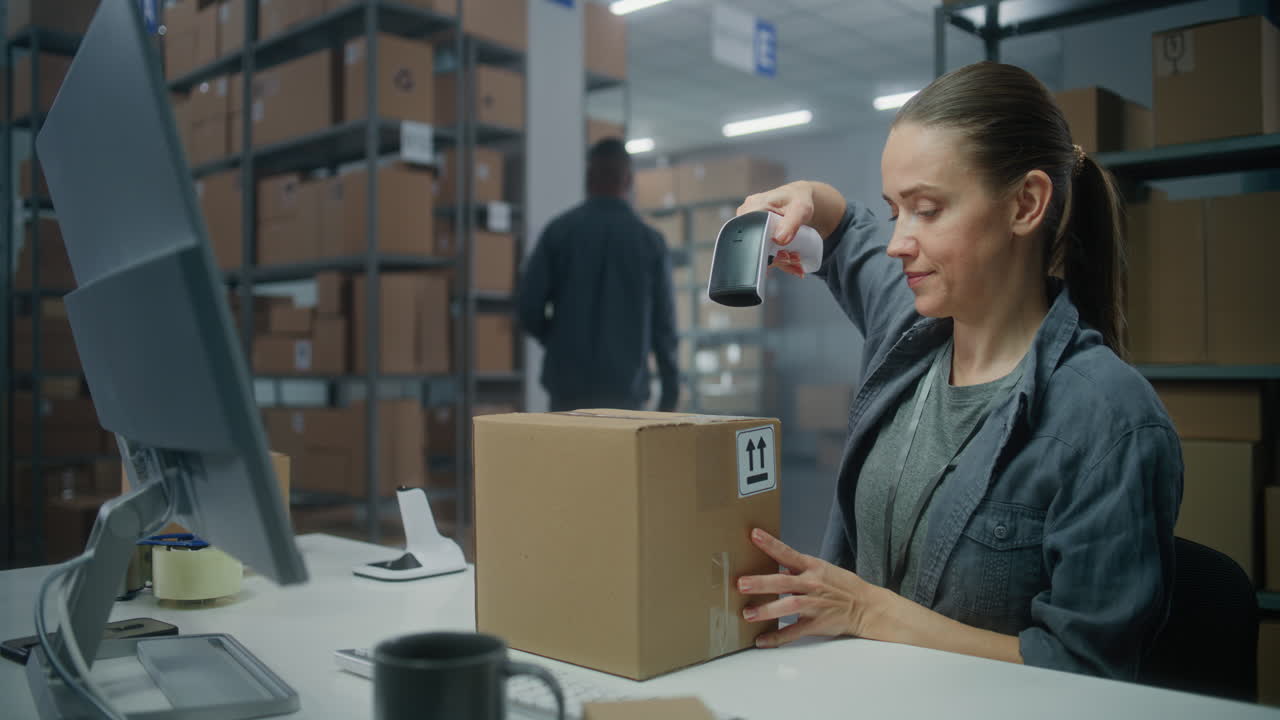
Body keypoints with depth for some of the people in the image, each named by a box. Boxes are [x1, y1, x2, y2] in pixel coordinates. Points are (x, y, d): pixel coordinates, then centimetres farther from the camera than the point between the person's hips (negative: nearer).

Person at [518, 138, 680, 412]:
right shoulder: (650, 240, 1)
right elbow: (663, 322, 1)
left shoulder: (559, 230, -1)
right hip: (626, 386, 0)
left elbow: (529, 305, -5)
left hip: (570, 384, 0)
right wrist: (671, 389, 9)